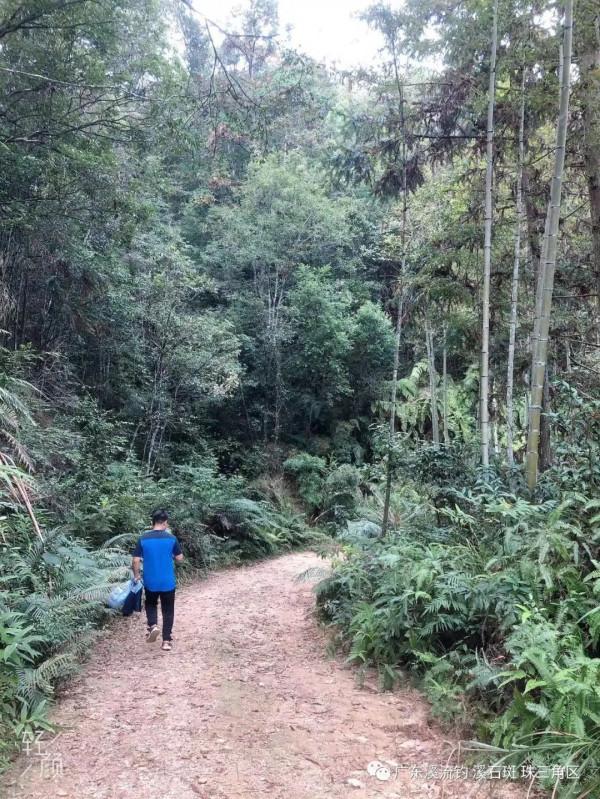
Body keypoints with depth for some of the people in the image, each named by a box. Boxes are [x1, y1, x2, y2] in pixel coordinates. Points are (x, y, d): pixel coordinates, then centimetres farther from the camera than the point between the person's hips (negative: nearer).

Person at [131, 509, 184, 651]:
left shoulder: (143, 538, -7)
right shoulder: (171, 538, -9)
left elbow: (135, 561, -8)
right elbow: (180, 558, -1)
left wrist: (136, 575, 8)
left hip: (150, 582, 1)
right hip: (168, 582, -1)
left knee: (151, 604, 25)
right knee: (168, 611, 12)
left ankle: (153, 625, 1)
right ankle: (166, 641, 11)